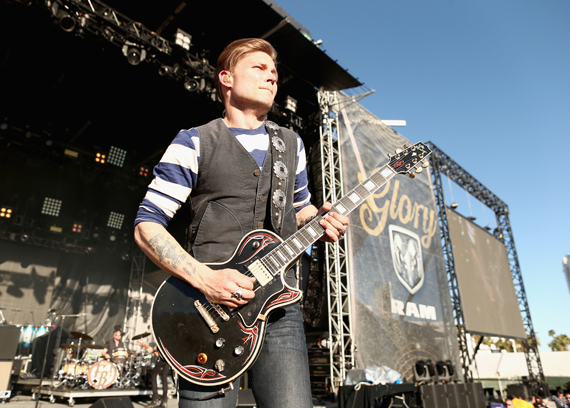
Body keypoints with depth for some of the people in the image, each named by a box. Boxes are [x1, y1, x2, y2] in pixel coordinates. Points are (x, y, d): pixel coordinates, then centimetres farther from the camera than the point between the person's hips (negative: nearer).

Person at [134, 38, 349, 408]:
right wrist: (204, 279, -17)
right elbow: (147, 225, -3)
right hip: (212, 307, -3)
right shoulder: (195, 143, 0)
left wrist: (322, 221, 1)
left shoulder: (292, 144, 15)